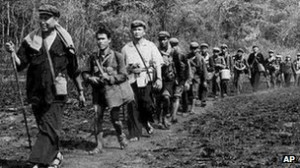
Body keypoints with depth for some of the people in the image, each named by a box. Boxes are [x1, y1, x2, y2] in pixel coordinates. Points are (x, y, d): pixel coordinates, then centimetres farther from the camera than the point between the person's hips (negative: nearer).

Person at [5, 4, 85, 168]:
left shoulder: (63, 41, -1)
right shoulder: (31, 40, 3)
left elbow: (74, 70, 7)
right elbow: (20, 64, 0)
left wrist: (80, 91, 13)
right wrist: (13, 53, -20)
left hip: (56, 93, -3)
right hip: (36, 93, 3)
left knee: (49, 129, -11)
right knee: (44, 128, 14)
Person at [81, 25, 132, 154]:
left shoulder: (117, 56, -2)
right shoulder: (93, 57, 8)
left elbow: (123, 76, -3)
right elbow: (85, 73, 13)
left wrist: (110, 78, -17)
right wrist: (91, 78, -8)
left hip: (112, 90, -3)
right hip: (97, 91, 3)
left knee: (115, 118, 0)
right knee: (97, 118, -1)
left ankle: (121, 136, 29)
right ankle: (99, 145, 6)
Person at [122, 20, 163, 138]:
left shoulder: (150, 46, 7)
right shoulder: (126, 48, 11)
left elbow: (158, 63, 1)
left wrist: (159, 79, -10)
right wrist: (130, 68, -4)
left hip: (147, 80, -1)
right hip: (132, 81, 1)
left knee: (148, 106, -8)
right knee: (133, 108, -3)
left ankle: (147, 122, 24)